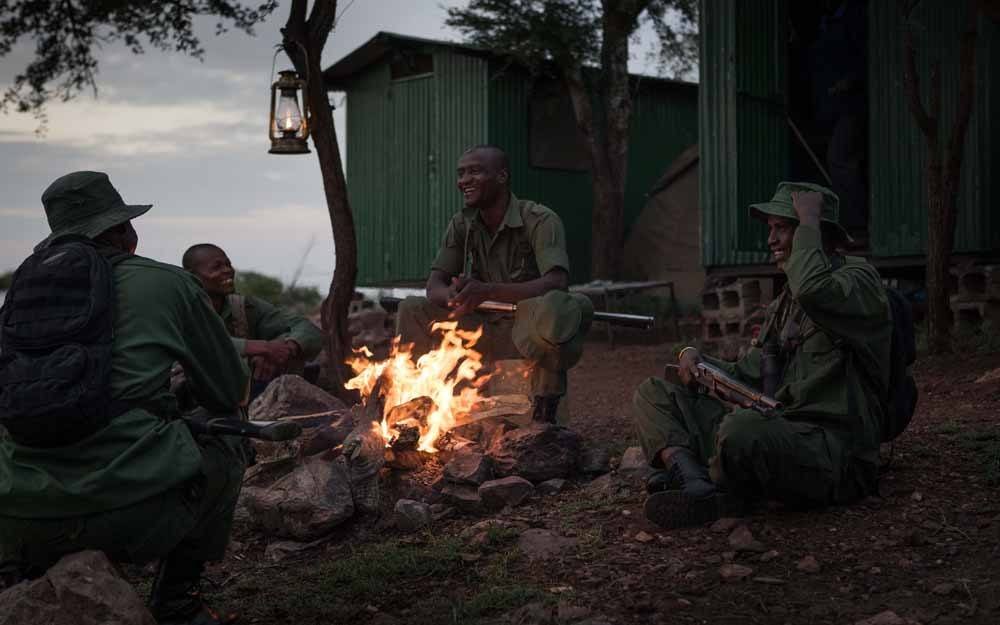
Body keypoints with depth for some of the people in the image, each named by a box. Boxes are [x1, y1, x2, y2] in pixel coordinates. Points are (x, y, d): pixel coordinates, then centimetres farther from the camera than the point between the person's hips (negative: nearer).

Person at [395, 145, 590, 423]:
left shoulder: (541, 220, -15)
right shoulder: (461, 224, 4)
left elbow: (556, 283, -29)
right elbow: (434, 284, 2)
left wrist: (488, 291, -39)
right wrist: (454, 296, -25)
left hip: (533, 334, -5)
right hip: (486, 332, 6)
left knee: (552, 306, -39)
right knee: (412, 310, -5)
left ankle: (546, 406, -20)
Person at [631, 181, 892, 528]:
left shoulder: (858, 277, -3)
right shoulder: (783, 303, 22)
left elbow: (814, 291, -28)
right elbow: (747, 374, 22)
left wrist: (808, 221, -13)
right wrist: (696, 358, 3)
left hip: (833, 449, -9)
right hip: (774, 430, 9)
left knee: (741, 429, -41)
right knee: (652, 394, 5)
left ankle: (722, 494, -7)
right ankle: (696, 482, -22)